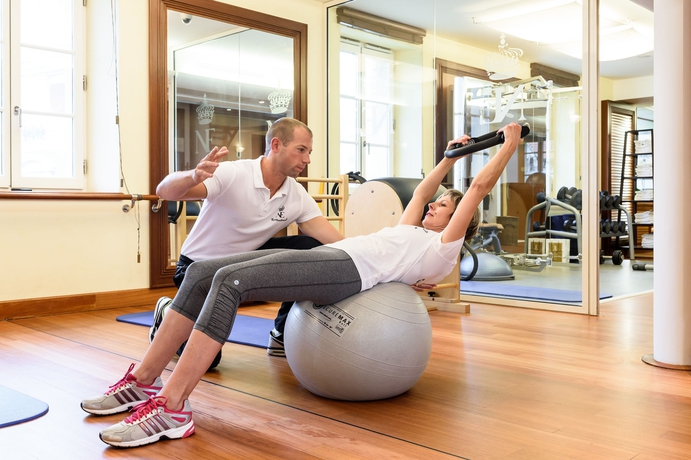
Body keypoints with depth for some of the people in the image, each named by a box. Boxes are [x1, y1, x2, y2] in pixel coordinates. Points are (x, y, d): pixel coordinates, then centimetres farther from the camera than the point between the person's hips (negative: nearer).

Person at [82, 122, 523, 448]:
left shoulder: (444, 249, 13)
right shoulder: (411, 231, 35)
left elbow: (480, 186, 14)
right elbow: (421, 191, 48)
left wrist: (511, 142, 23)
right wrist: (451, 155, 58)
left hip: (348, 270, -9)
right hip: (330, 255, 9)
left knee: (231, 281, -31)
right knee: (202, 273, -8)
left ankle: (171, 408, -32)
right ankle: (144, 380, -5)